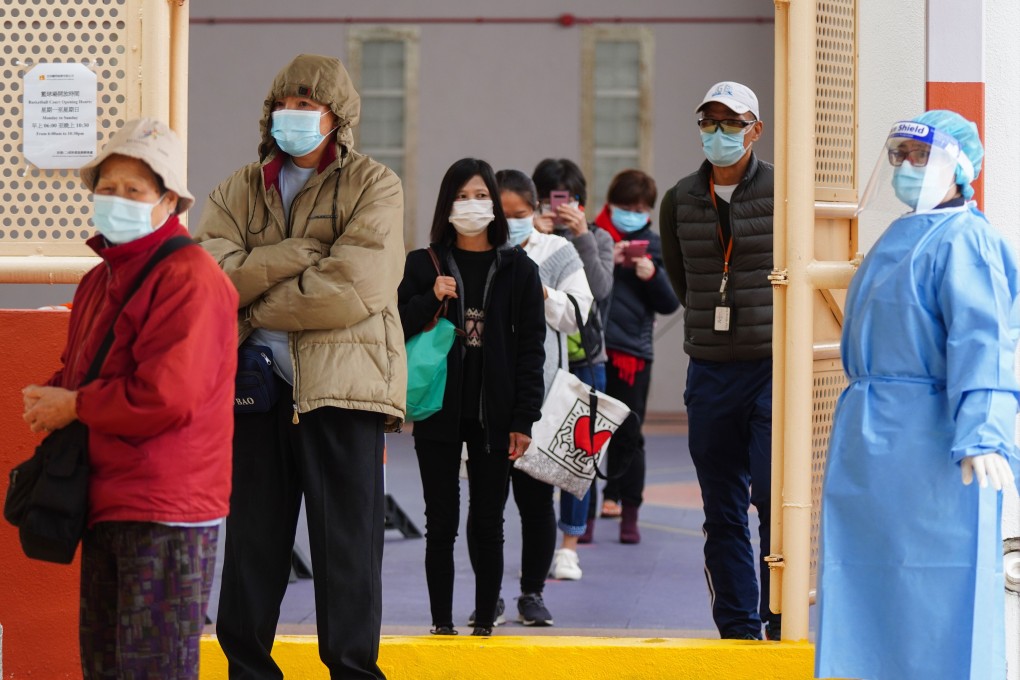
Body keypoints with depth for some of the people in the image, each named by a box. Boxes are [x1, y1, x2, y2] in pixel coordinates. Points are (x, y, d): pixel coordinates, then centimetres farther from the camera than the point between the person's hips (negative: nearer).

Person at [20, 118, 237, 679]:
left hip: (166, 514, -10)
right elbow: (76, 370, 25)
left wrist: (75, 406, -12)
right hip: (105, 506, 10)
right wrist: (51, 396, 0)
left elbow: (167, 396, -24)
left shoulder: (189, 279, -15)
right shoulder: (100, 279, 16)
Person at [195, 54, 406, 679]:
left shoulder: (374, 187, 0)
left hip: (343, 381, -4)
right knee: (253, 537, 9)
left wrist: (257, 310, -6)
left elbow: (351, 288, -14)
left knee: (347, 540, -1)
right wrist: (304, 253, -13)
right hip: (258, 384, 4)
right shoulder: (241, 191, 13)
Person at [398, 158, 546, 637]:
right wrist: (430, 300, -13)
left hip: (494, 415, 0)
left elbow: (530, 346, 2)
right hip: (438, 413, 0)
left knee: (487, 525, 3)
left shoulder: (518, 268, 4)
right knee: (441, 524, 2)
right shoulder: (423, 265, 5)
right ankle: (442, 623, 7)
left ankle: (485, 621, 8)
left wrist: (524, 419, -4)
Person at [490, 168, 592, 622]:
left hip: (539, 393, 0)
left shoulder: (557, 252, 8)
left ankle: (532, 592, 13)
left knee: (536, 498, 2)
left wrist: (540, 293, -13)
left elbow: (577, 315, 2)